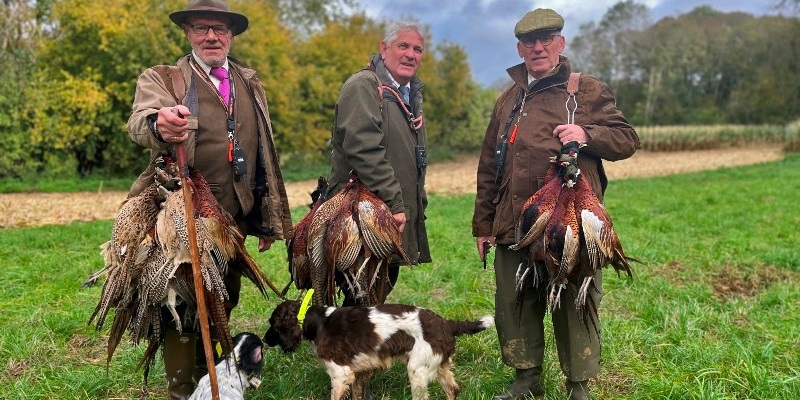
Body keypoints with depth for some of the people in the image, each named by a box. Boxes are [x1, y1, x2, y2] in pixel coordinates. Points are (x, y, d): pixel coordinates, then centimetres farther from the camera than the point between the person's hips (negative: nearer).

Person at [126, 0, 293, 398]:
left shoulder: (249, 83, 11)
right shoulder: (160, 79, -4)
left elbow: (264, 154, 15)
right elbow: (139, 121, -26)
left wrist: (270, 220, 14)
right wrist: (160, 125, -51)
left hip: (235, 220, 5)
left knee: (223, 306, 16)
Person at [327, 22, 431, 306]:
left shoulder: (411, 96, 19)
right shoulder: (363, 86, -10)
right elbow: (365, 151, -22)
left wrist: (416, 207, 20)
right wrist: (394, 204, -22)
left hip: (394, 220, 9)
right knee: (362, 302, -6)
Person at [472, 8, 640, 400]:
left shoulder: (588, 91, 5)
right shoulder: (507, 101, 16)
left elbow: (627, 140, 4)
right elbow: (488, 168, 18)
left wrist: (587, 134, -16)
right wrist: (483, 224, 16)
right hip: (514, 226, 4)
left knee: (574, 306, 4)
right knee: (514, 305, 9)